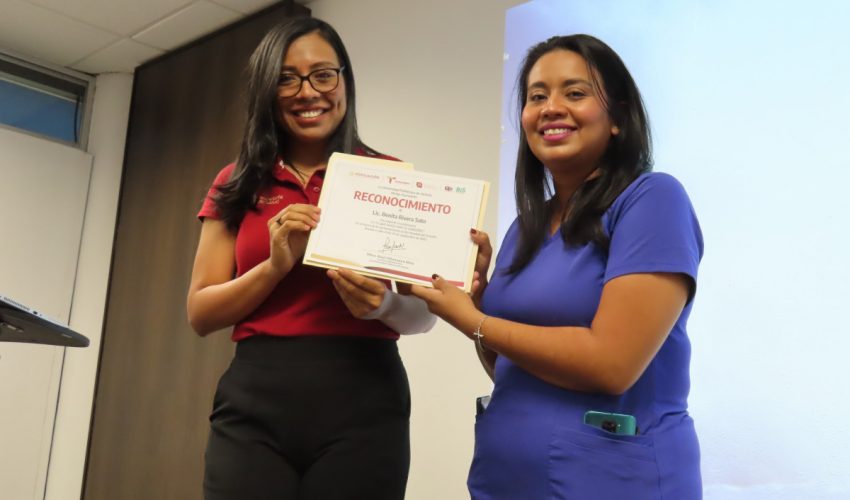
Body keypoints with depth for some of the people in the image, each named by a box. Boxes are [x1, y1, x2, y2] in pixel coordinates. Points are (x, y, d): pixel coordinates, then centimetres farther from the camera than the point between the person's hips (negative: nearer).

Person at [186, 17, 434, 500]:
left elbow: (426, 311, 3)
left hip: (362, 401, -1)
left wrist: (384, 304, -19)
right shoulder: (237, 185, 9)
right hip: (254, 403, 2)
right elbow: (200, 313, 5)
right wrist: (276, 266, -11)